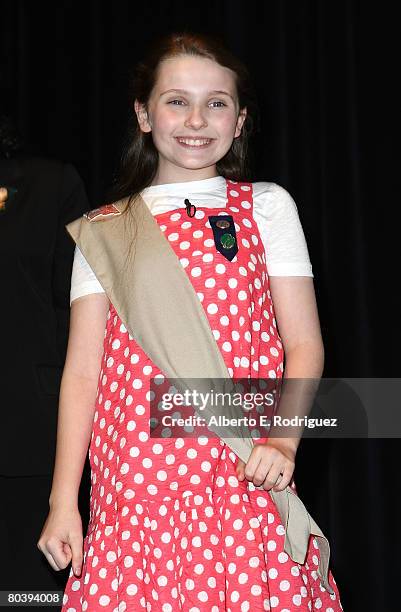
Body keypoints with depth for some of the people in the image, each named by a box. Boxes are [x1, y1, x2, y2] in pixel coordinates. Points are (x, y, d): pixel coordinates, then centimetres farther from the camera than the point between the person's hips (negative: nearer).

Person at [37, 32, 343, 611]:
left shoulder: (266, 206, 8)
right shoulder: (105, 230, 10)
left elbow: (304, 344, 4)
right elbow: (82, 370, 6)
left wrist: (282, 440, -13)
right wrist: (63, 500, 0)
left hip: (244, 477, 0)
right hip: (137, 482, 1)